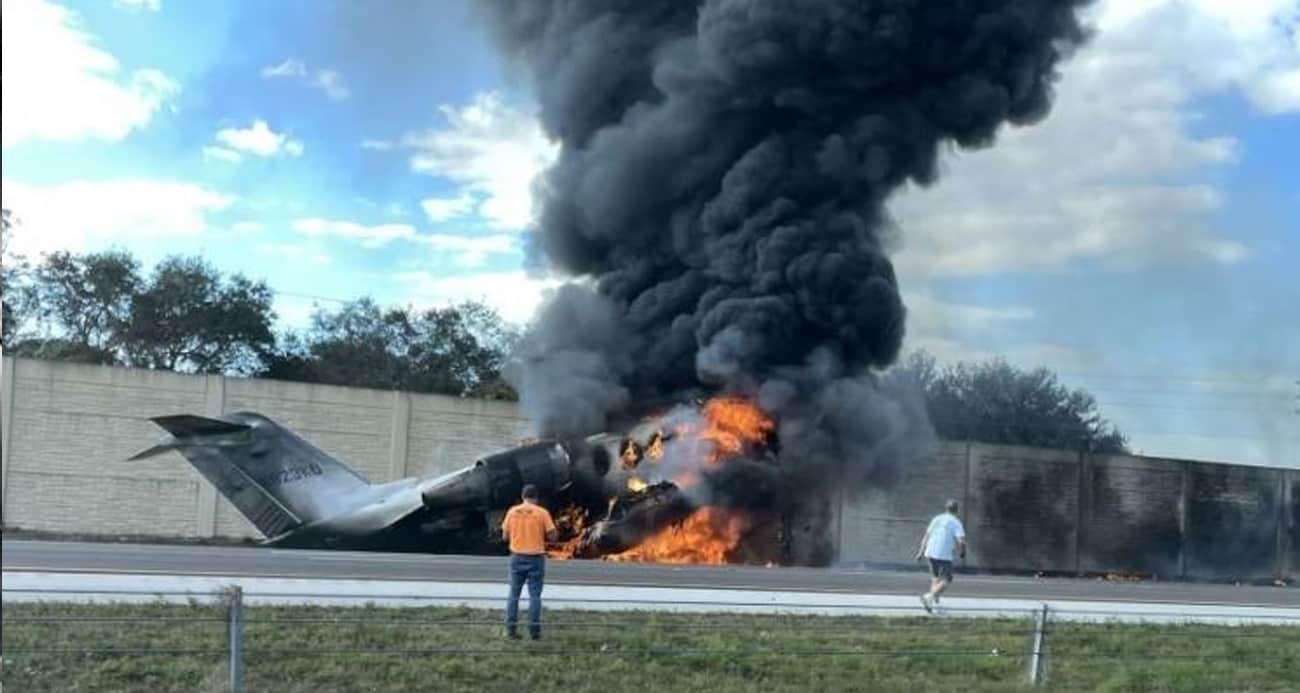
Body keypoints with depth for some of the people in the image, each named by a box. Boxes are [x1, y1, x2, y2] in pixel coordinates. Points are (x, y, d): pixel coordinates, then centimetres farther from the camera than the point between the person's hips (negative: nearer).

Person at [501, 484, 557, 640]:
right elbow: (552, 537, -5)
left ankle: (511, 629, 7)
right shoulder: (542, 513, -7)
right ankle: (534, 630, 3)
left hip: (517, 558, 2)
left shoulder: (512, 512, 1)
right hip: (536, 558, -2)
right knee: (535, 595, 4)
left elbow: (505, 536, 7)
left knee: (514, 594, 9)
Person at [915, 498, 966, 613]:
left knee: (935, 578, 20)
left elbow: (926, 536, 12)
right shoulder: (956, 523, -2)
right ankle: (930, 597, -21)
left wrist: (921, 551, 14)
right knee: (946, 581, -1)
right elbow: (961, 540, -12)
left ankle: (935, 602, 12)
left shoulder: (937, 519, 13)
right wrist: (961, 552, 7)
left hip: (931, 552, 6)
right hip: (944, 555, -6)